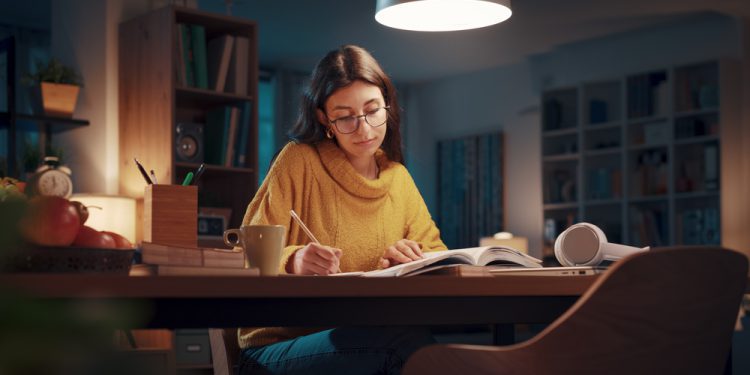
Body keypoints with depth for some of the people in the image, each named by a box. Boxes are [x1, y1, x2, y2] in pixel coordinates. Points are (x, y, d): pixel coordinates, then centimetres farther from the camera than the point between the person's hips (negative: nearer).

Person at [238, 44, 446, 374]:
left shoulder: (398, 177, 12)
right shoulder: (299, 160, -5)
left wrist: (406, 260, -9)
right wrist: (292, 261, -30)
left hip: (365, 340, 5)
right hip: (276, 348, -5)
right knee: (406, 339, -34)